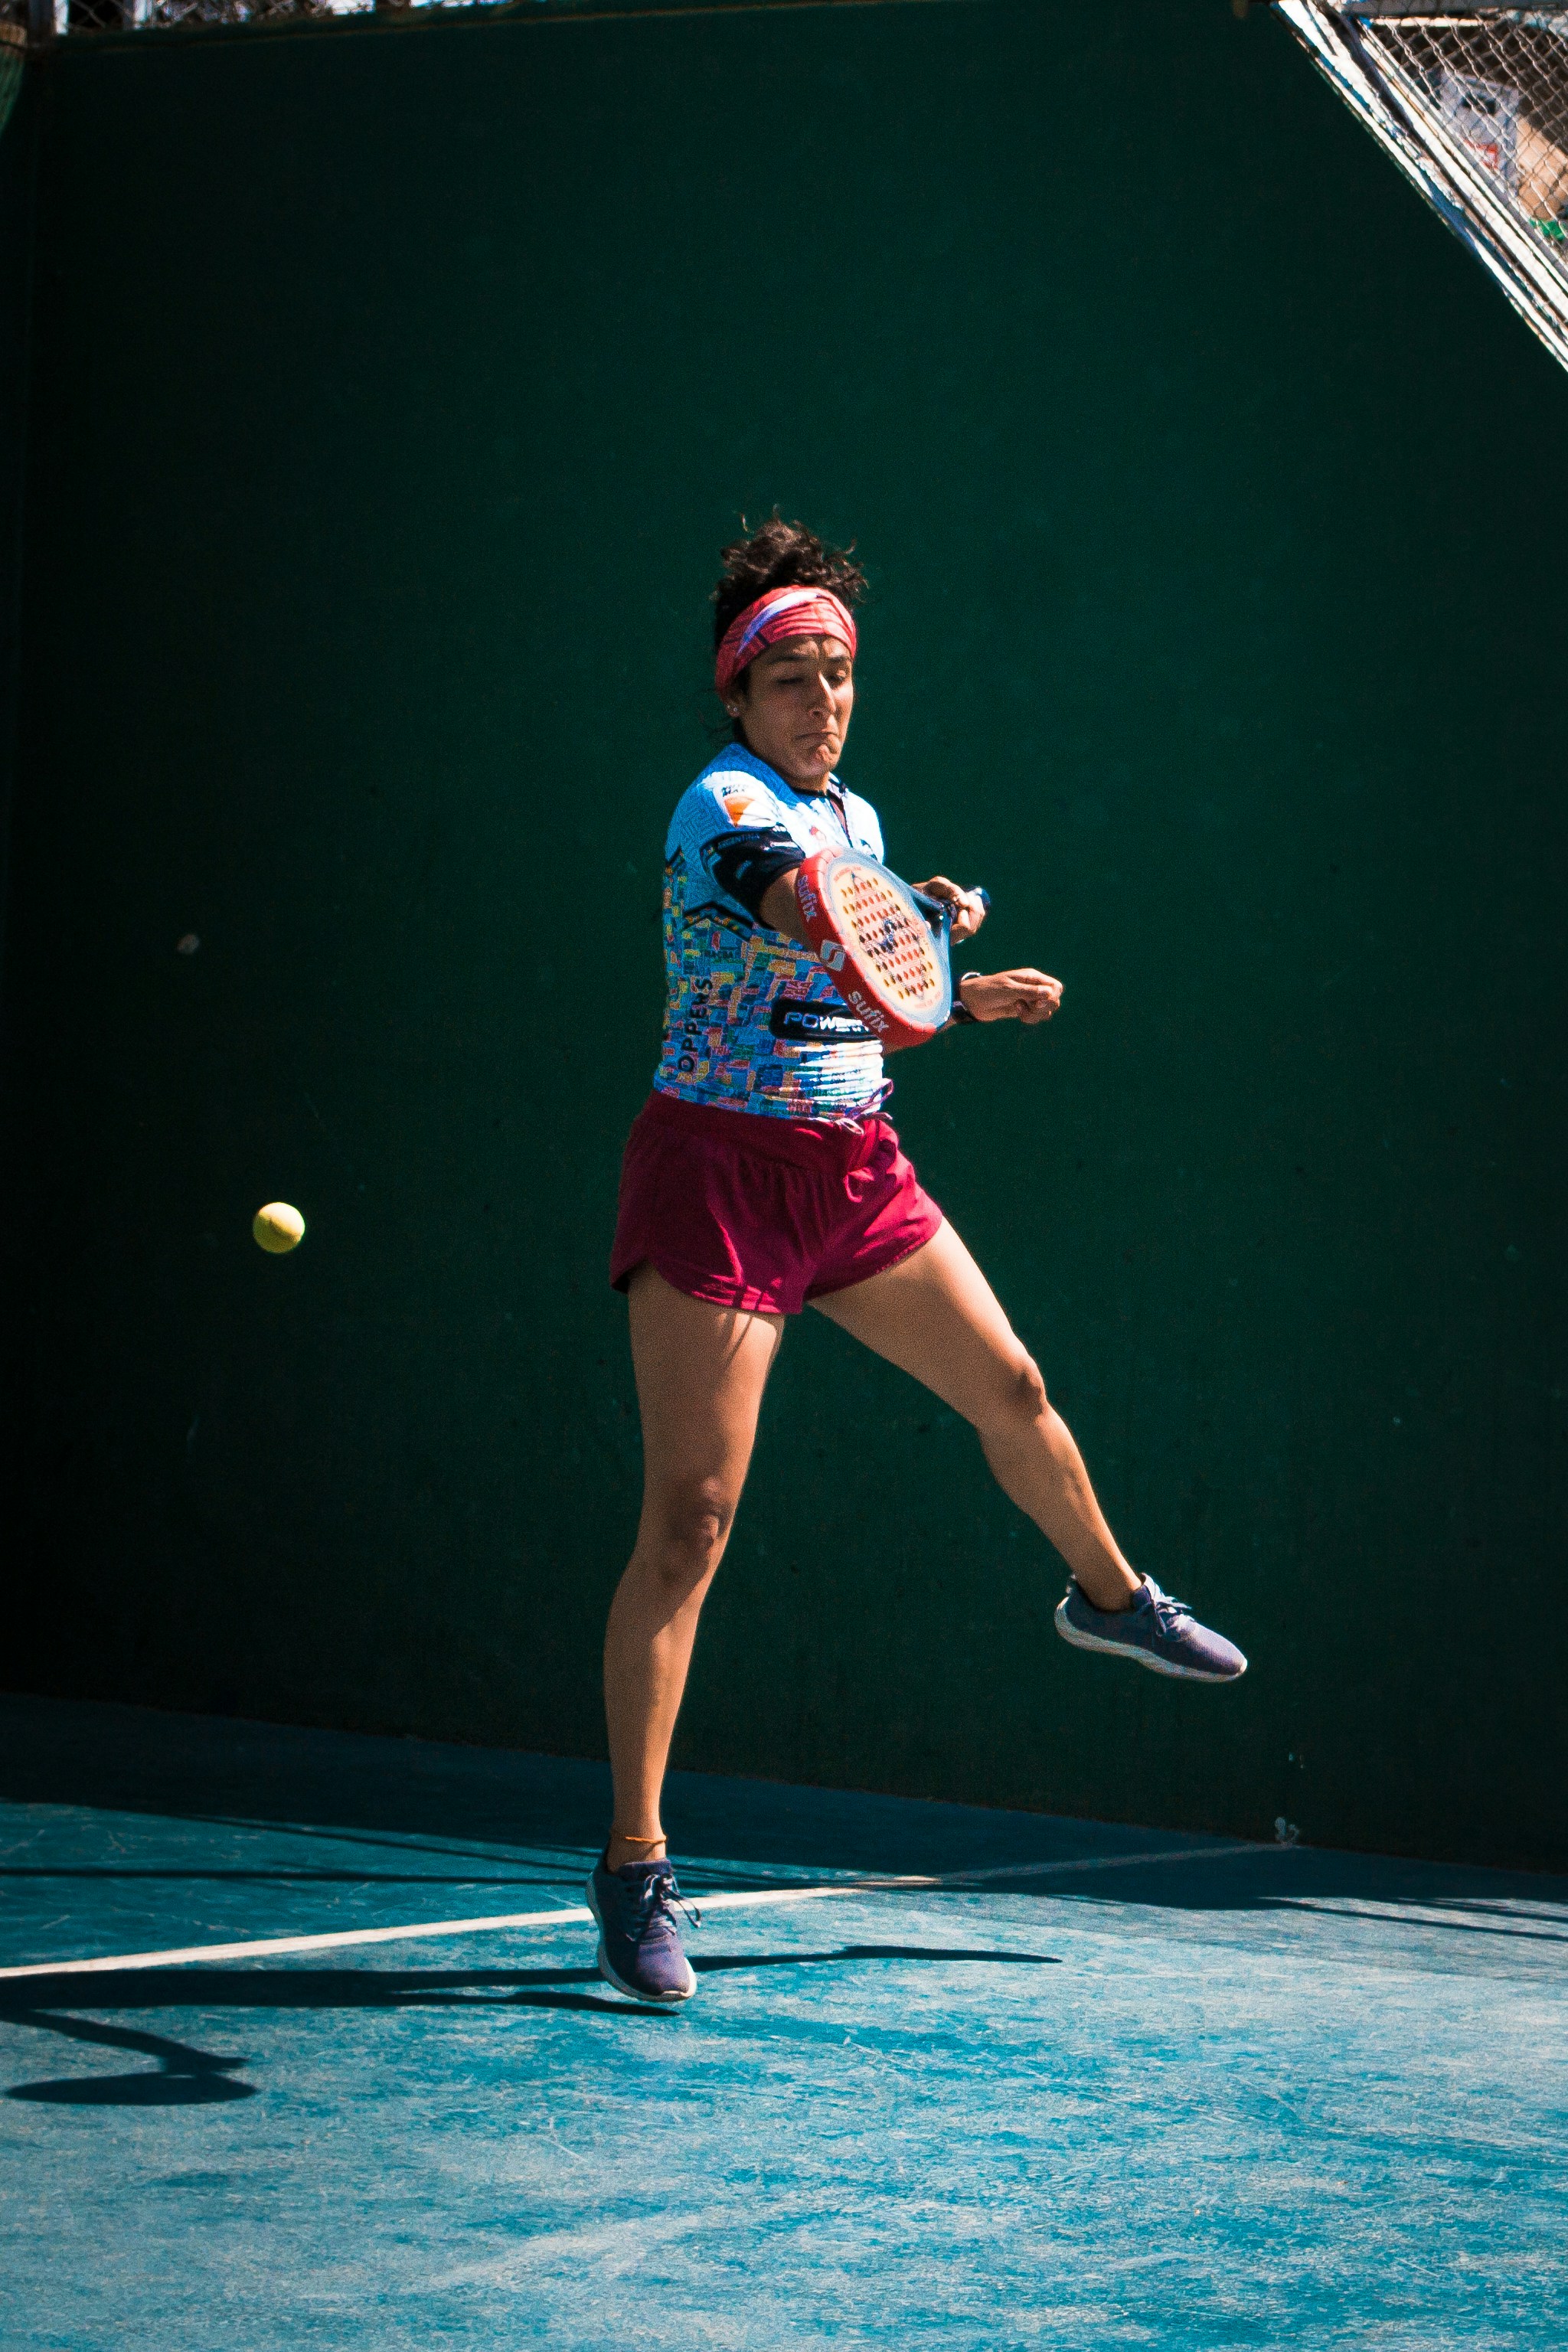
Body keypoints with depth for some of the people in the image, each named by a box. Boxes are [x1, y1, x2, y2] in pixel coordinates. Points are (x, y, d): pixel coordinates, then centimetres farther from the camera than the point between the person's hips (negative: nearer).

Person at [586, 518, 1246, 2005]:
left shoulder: (855, 815, 13)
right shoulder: (724, 804, -13)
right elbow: (821, 924, -34)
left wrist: (967, 1000, 14)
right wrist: (946, 916, -48)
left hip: (856, 1171, 8)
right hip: (720, 1169, -8)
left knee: (1013, 1391, 19)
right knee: (687, 1528, -11)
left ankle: (1106, 1594, 51)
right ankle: (633, 1867, -7)